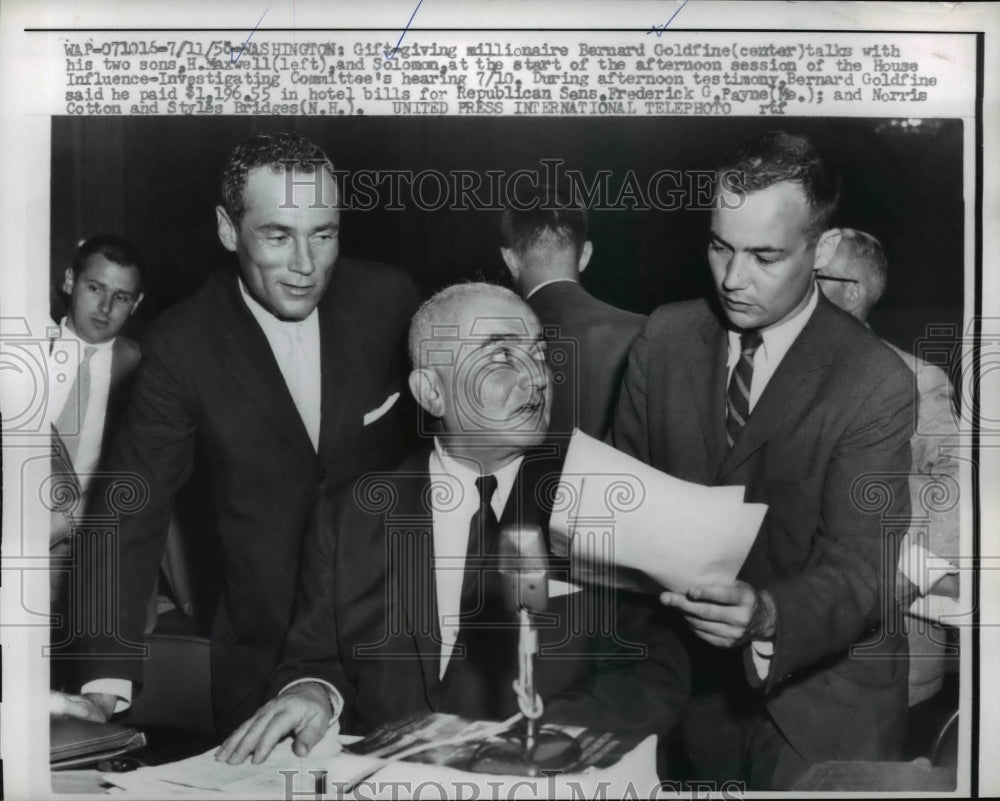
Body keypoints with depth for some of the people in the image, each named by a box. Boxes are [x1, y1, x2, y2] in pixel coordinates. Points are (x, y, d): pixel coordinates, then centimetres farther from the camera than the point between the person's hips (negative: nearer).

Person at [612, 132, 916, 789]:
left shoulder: (877, 386, -19)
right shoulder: (665, 335, -5)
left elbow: (856, 574, -21)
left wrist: (767, 617, -40)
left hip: (820, 703, -3)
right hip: (690, 677, 4)